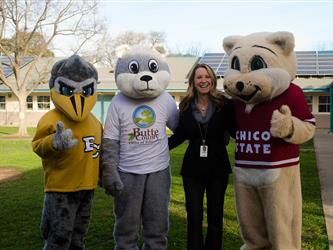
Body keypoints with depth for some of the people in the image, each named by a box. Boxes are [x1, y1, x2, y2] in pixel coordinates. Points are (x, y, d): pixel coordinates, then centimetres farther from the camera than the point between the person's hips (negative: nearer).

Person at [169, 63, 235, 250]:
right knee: (194, 217, 6)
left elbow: (235, 131, -4)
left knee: (215, 216, 11)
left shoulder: (224, 104, -7)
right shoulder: (186, 106, 1)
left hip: (218, 168, -1)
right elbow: (180, 135, 7)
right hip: (192, 168, 1)